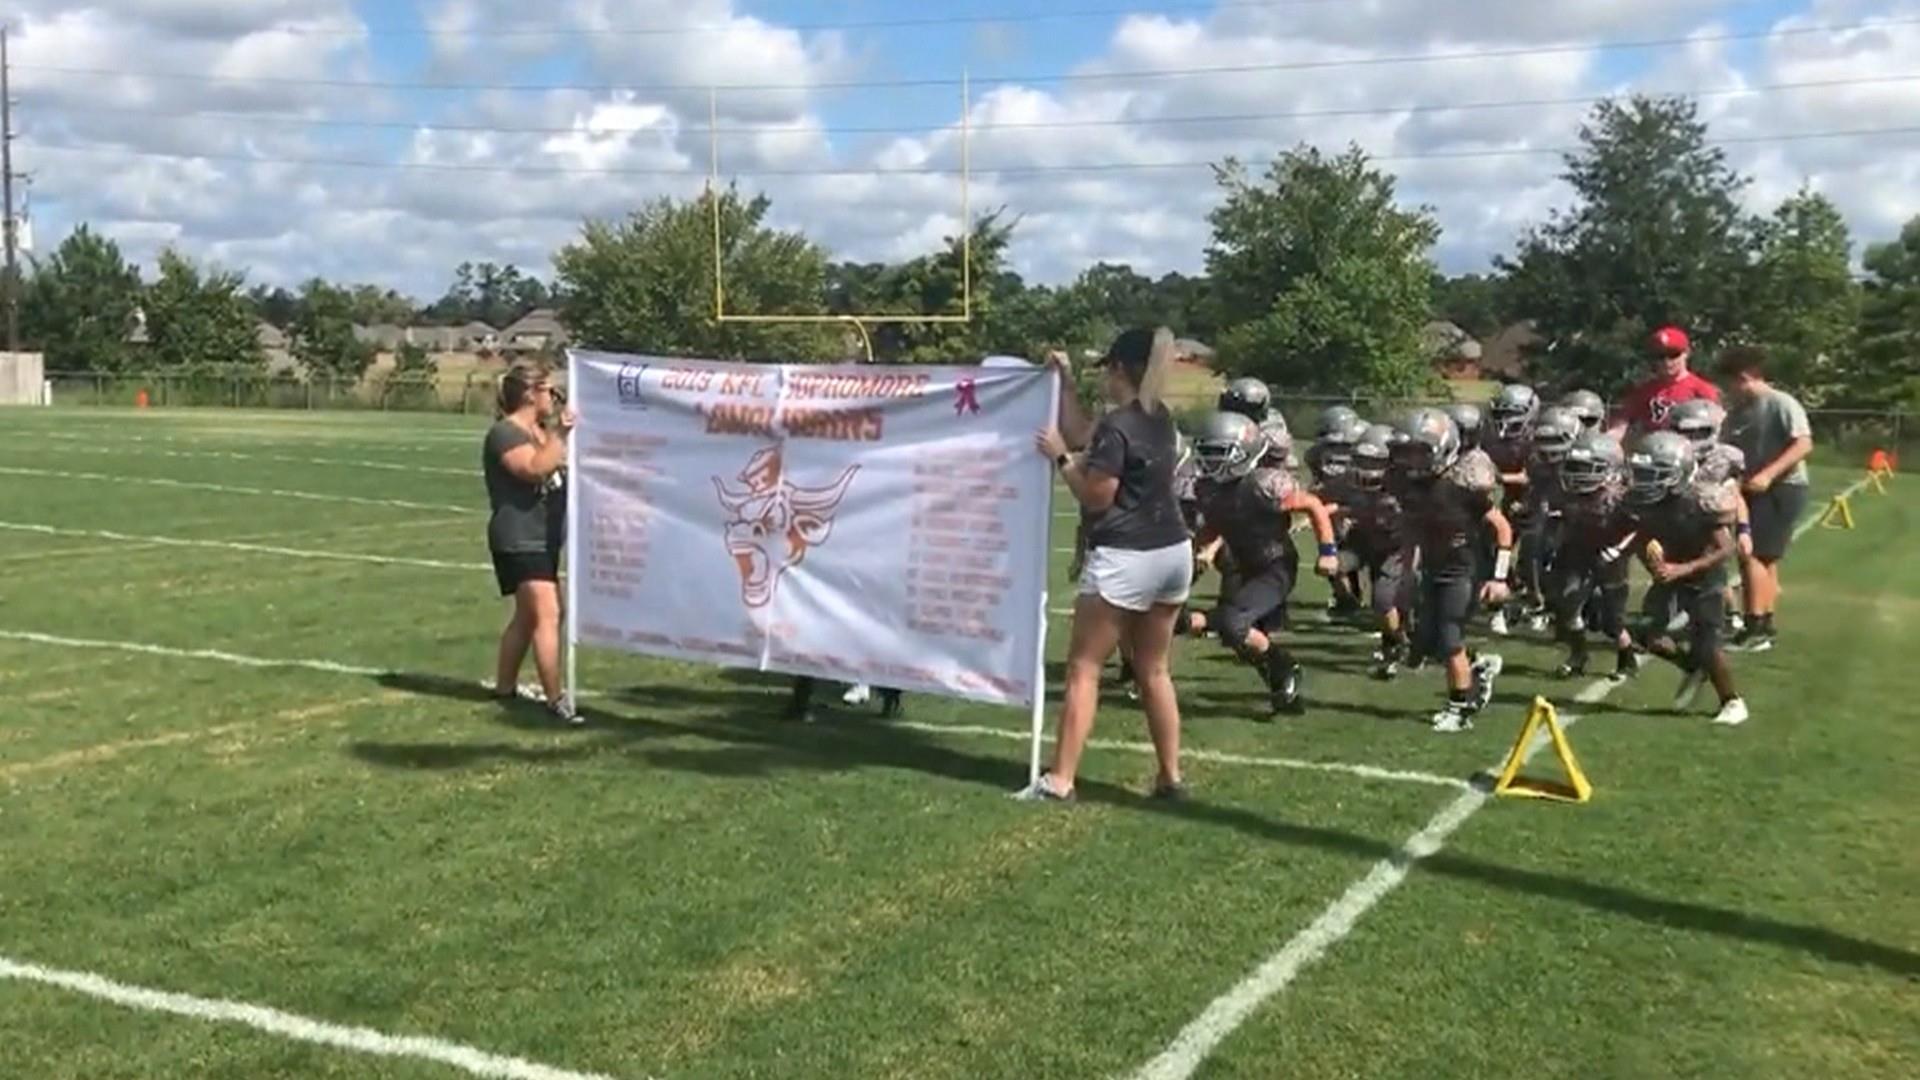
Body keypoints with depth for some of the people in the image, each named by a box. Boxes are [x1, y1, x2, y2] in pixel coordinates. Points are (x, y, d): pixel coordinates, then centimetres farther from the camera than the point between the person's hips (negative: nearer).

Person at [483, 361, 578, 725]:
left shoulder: (538, 430, 16)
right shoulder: (505, 433, -13)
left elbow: (560, 464, 30)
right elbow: (536, 468, -28)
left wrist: (563, 435, 16)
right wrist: (560, 433, -23)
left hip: (542, 538, 11)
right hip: (519, 540, -11)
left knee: (527, 617, 16)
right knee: (547, 614, -17)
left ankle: (504, 687, 28)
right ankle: (555, 699, -20)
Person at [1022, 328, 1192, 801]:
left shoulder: (1117, 426, -15)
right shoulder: (1160, 417, 12)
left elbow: (1096, 497, -12)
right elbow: (1082, 436, 22)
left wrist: (1060, 458, -4)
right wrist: (1064, 381, 25)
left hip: (1126, 558, -8)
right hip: (1173, 552, 8)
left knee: (1084, 669, 0)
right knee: (1154, 672, 15)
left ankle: (1060, 780, 0)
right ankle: (1171, 777, 19)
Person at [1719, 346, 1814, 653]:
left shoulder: (1782, 403, -11)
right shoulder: (1738, 412, 12)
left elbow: (1804, 444, -20)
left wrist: (1767, 474, -27)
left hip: (1782, 489, -8)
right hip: (1754, 490, 8)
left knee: (1751, 553, -15)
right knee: (1764, 559, 13)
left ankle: (1755, 629, -13)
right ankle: (1764, 627, 21)